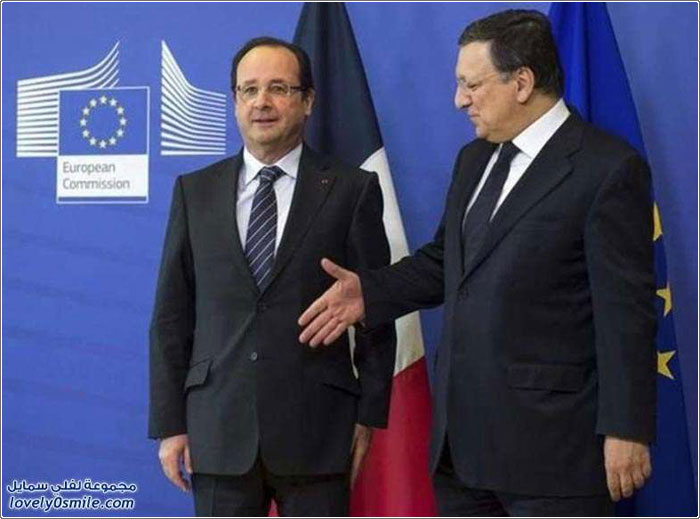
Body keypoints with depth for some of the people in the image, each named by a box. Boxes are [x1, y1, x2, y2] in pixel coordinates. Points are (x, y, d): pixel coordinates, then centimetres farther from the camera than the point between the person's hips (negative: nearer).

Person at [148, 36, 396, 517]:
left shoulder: (352, 190, 2)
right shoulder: (195, 192, 9)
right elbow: (171, 316, 8)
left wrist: (369, 415, -1)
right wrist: (169, 423, 4)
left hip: (316, 429, -2)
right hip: (218, 431, 2)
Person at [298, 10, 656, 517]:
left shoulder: (608, 168, -11)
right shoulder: (475, 159, 14)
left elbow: (626, 312, -13)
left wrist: (625, 429, -15)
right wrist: (370, 291, 6)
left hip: (552, 438, -8)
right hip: (463, 436, 8)